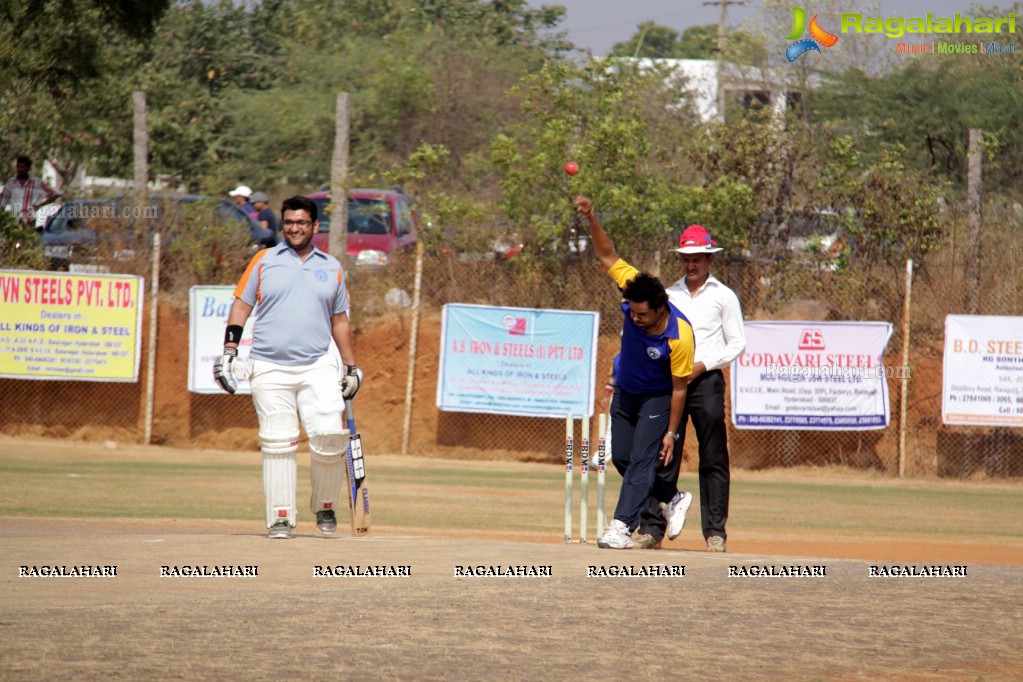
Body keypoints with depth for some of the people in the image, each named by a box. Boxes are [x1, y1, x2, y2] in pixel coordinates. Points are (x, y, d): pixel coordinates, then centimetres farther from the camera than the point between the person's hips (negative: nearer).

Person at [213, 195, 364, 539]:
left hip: (317, 367, 1)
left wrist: (352, 368, 17)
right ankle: (281, 518, 3)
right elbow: (241, 306, 8)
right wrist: (228, 352, -2)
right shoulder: (264, 261, 8)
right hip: (270, 368, -1)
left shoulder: (331, 268, 14)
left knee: (330, 437, -14)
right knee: (278, 444, -2)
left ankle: (325, 507, 6)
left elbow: (339, 320, 20)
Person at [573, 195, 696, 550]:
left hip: (657, 400, -6)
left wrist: (672, 432, -17)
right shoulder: (633, 292, -22)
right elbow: (607, 255, -16)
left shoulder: (679, 337, -33)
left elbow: (679, 388, -23)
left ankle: (622, 527, -13)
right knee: (622, 458, 10)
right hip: (625, 392, 6)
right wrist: (591, 218, -31)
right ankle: (673, 499, 29)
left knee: (641, 461, -12)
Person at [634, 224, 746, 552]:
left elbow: (737, 344, 2)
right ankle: (651, 528, -2)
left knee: (713, 460, -2)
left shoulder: (724, 297, 4)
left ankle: (715, 531, 2)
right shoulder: (669, 295, 14)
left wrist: (703, 365, -10)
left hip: (707, 380, -3)